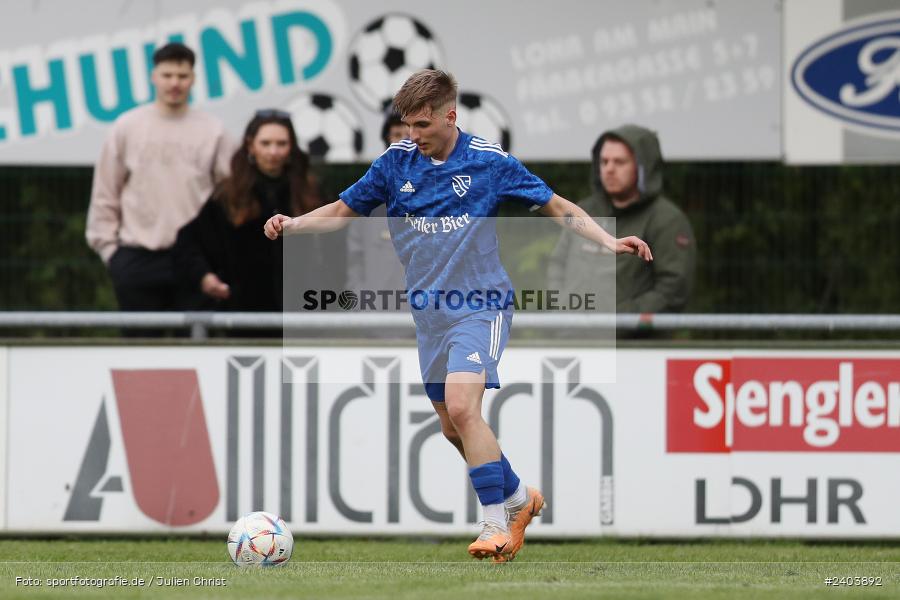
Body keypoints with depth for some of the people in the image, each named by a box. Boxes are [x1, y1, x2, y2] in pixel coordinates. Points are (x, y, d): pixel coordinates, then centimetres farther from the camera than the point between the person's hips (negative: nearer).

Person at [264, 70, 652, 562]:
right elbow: (343, 212, 11)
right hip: (429, 312, 5)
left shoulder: (488, 161, -7)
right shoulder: (396, 161, 1)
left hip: (480, 304, -5)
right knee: (453, 428, 10)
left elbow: (557, 208, 2)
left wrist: (609, 242, -10)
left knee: (461, 405, -24)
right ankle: (517, 497, 34)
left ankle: (497, 524, -18)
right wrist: (291, 225, -6)